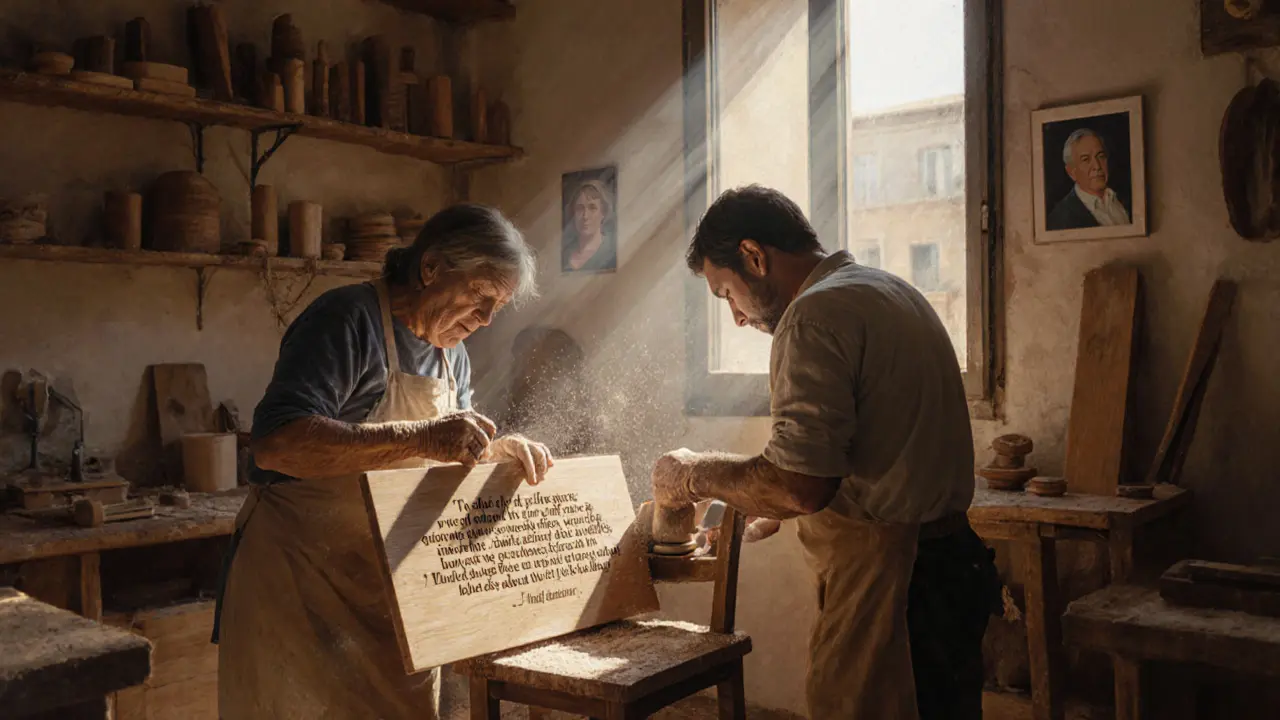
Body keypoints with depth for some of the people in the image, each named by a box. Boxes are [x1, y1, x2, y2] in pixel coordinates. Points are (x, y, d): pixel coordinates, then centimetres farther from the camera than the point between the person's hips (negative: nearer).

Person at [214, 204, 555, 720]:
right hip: (301, 578, -7)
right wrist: (420, 437, -35)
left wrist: (501, 449, -2)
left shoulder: (452, 354, 12)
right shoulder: (347, 319, -15)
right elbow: (275, 442, -28)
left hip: (395, 589, 7)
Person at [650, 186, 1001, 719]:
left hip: (888, 580, -10)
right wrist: (769, 514, 21)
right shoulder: (893, 292, 15)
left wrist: (696, 475, -7)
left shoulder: (817, 313, -16)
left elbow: (801, 485, -23)